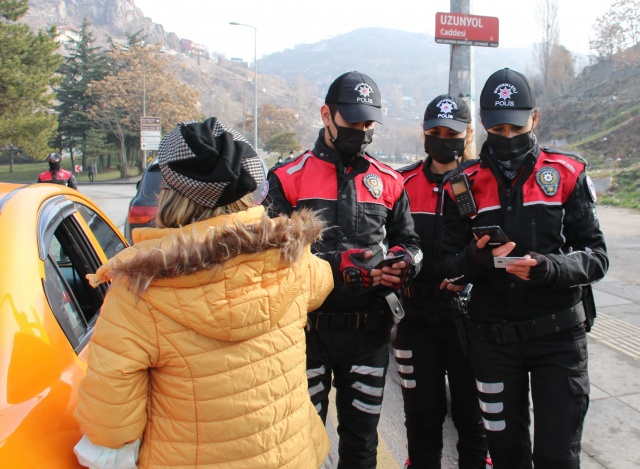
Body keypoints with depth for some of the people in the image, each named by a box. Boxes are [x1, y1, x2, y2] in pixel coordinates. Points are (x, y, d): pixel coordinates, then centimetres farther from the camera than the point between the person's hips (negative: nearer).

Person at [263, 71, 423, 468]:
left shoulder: (389, 182, 8)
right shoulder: (289, 179, -3)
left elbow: (410, 242, 11)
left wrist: (402, 261, -13)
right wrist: (338, 265, -22)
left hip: (369, 330, 3)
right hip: (308, 328, -2)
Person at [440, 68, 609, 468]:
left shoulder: (567, 174, -1)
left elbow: (597, 256, -4)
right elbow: (450, 265, 2)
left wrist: (548, 268, -23)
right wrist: (476, 258, -20)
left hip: (558, 334, -1)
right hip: (493, 337, 2)